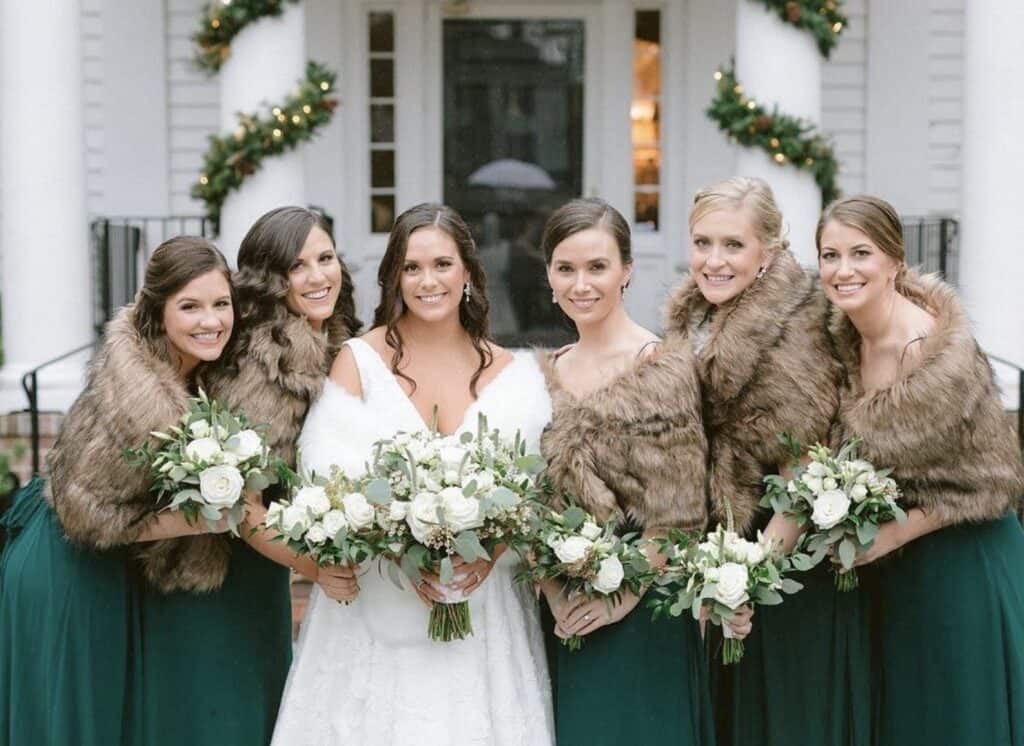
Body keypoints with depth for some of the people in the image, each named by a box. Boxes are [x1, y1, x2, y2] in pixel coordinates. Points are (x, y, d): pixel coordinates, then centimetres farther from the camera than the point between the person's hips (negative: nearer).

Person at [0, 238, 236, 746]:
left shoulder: (181, 368, -9)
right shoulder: (141, 399, -32)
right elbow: (90, 515, -22)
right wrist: (205, 519, -23)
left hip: (107, 570, 8)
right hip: (64, 574, -8)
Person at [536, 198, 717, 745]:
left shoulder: (664, 367, -10)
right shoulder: (547, 373, 8)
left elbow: (678, 513, -12)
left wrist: (622, 596, -13)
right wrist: (552, 592, -6)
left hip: (640, 616, -5)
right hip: (562, 618, 5)